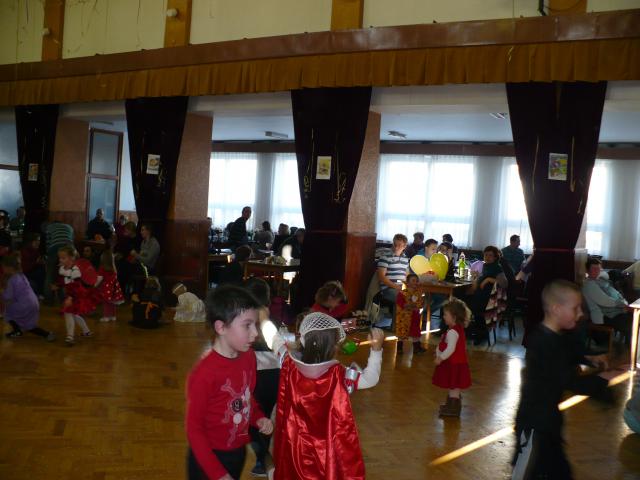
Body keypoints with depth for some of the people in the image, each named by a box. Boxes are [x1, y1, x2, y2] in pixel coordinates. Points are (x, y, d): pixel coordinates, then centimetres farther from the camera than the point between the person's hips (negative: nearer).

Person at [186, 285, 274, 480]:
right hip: (210, 458, -6)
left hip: (238, 452, 6)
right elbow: (194, 430, -18)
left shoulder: (249, 356, -7)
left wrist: (258, 418, -7)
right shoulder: (204, 374, -26)